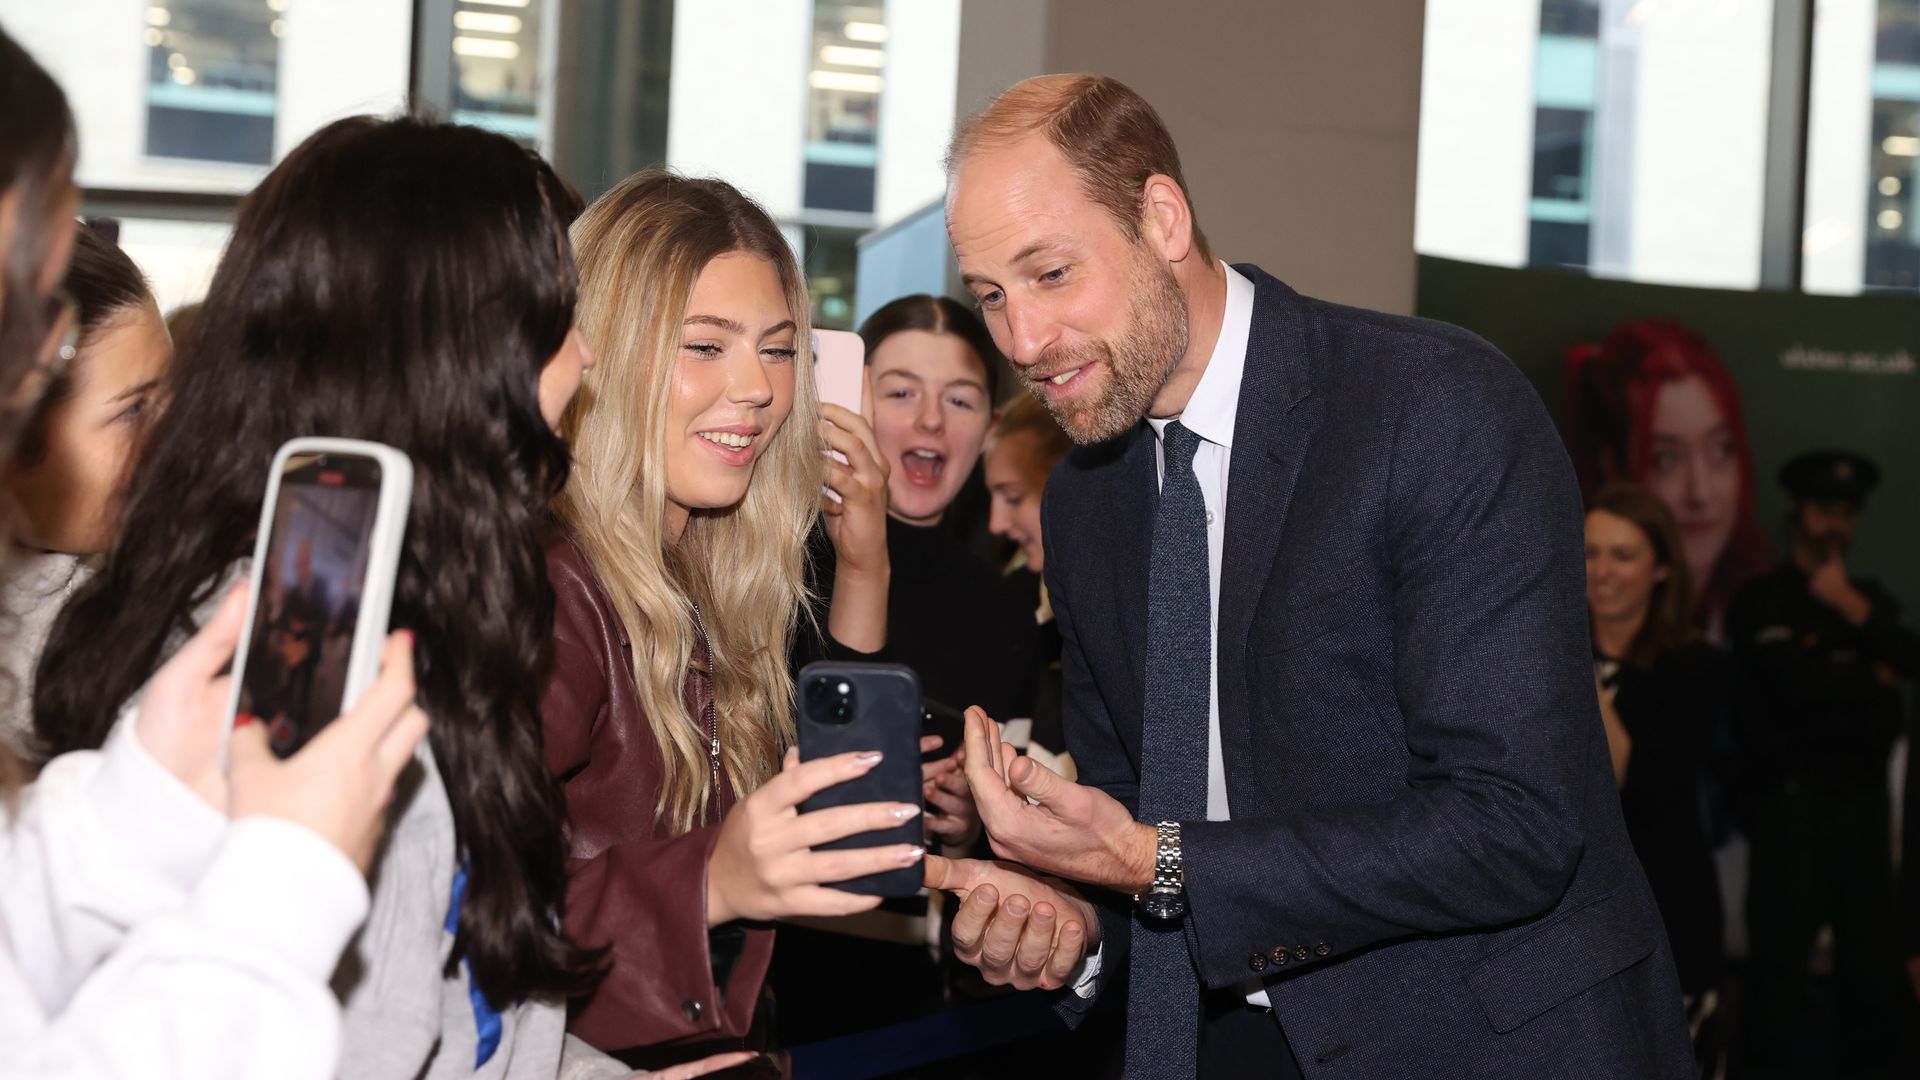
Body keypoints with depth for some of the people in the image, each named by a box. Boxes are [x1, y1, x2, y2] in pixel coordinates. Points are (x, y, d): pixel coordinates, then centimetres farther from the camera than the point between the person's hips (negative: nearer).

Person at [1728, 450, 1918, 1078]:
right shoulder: (1763, 602, -4)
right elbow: (1798, 684, -18)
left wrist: (1852, 606, -10)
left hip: (1864, 795, 6)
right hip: (1793, 796, -6)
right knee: (1782, 949, -5)